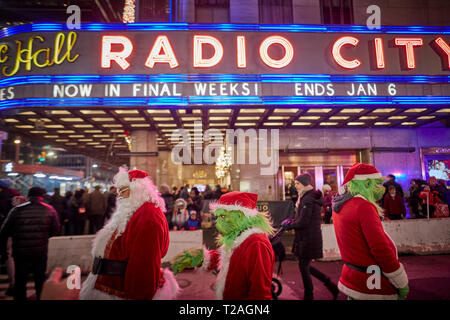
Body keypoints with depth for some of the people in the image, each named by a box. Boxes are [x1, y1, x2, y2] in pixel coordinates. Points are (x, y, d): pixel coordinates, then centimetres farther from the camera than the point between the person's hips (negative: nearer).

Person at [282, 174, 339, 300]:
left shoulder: (308, 199, -19)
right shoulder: (308, 196, 13)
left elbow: (303, 222, -21)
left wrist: (289, 225, -8)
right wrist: (292, 221, 8)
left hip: (309, 238, -10)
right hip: (308, 237, 10)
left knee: (303, 266, 4)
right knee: (305, 266, 18)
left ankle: (309, 296, 20)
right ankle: (331, 285, 27)